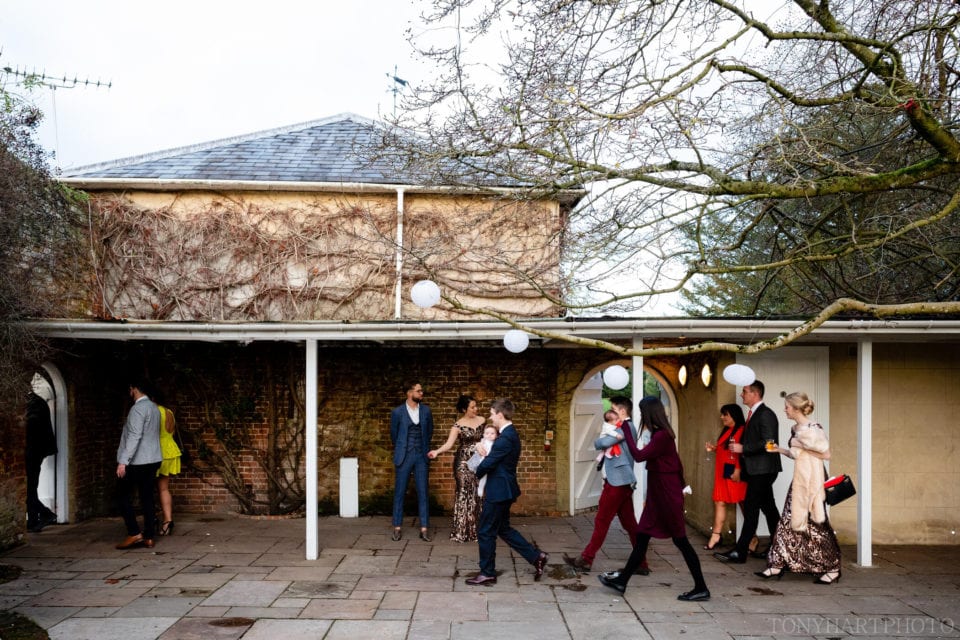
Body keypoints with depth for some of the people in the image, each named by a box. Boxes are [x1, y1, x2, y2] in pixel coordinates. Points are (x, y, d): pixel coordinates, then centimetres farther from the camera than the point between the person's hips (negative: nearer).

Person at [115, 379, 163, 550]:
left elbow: (134, 436, -22)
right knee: (147, 497, 7)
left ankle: (134, 533, -3)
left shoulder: (138, 408, -14)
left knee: (124, 495, 3)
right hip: (152, 459, 8)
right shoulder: (154, 407, 13)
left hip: (137, 461, -8)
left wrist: (123, 461, -24)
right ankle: (148, 537, 7)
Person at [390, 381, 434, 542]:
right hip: (404, 457, -2)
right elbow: (393, 434, 8)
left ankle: (424, 528, 6)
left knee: (422, 492, 2)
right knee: (399, 492, 3)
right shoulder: (397, 412, -4)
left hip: (421, 456, 2)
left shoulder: (426, 411, 4)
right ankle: (397, 528, 11)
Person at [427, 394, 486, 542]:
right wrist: (437, 451, -35)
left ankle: (476, 529, 13)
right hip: (464, 462, -4)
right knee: (464, 494, -3)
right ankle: (461, 532, 4)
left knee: (478, 494, 5)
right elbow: (449, 444, -18)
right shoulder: (458, 425, -8)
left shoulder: (482, 420, 4)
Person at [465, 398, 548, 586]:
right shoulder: (511, 433, 10)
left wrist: (478, 472, 0)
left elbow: (488, 463, -20)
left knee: (485, 531, 2)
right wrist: (486, 454, -4)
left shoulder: (505, 438, -23)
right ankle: (536, 556, 19)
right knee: (503, 529, 19)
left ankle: (487, 573, 14)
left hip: (499, 491, -10)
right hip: (504, 489, 10)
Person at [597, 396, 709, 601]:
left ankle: (701, 588, 7)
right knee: (642, 537, 11)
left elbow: (639, 456, -21)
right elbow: (675, 461, 14)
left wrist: (626, 432, -14)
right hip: (658, 494, 10)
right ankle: (622, 580, 17)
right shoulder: (661, 434, 10)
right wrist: (680, 485, 18)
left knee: (680, 540, -2)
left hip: (666, 495, -10)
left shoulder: (661, 435, -19)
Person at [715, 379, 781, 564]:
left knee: (750, 509, -9)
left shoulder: (766, 414, -14)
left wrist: (743, 448, -18)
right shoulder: (753, 414, 15)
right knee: (768, 508, 15)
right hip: (757, 470, 10)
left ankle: (739, 553, -8)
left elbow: (768, 443, -22)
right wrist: (742, 467, 15)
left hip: (762, 470, -10)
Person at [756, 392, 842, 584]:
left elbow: (826, 454, -15)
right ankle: (777, 565, 12)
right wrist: (779, 450, 15)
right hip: (799, 480, 9)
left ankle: (832, 569, 14)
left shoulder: (810, 430, -16)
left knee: (814, 525, 0)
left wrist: (803, 450, -12)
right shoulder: (796, 429, 10)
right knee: (787, 523, 8)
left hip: (810, 480, -9)